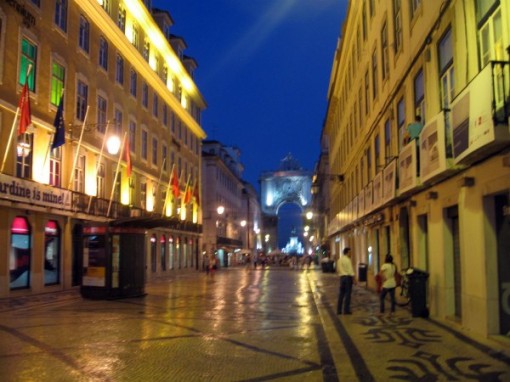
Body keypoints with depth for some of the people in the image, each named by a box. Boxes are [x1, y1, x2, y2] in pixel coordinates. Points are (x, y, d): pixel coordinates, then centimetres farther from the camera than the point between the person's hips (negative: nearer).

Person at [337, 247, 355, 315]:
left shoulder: (340, 260, 11)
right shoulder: (348, 260, -12)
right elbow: (350, 270, -14)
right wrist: (353, 279, -11)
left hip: (342, 277, 7)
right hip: (348, 277, -7)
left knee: (341, 294, 11)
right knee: (347, 294, -1)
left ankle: (339, 310, 12)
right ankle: (346, 310, 1)